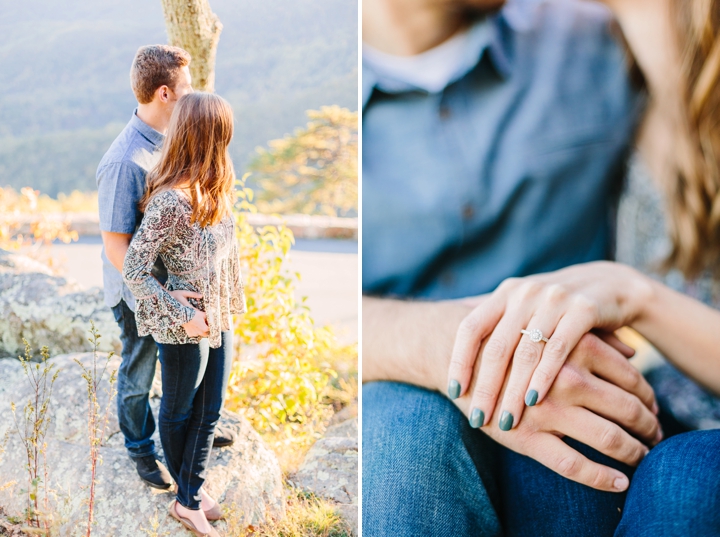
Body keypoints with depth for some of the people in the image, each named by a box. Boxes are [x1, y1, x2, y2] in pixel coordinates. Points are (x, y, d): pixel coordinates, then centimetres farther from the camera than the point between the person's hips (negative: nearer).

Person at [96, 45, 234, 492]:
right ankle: (141, 450, 40)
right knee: (139, 375, 16)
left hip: (175, 279, 8)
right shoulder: (124, 162, -31)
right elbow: (117, 248, -28)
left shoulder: (168, 139, -4)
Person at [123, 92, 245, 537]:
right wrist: (183, 316, -19)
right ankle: (188, 494, 38)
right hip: (186, 328, -7)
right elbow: (134, 269, -22)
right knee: (180, 412, 17)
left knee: (209, 412, 17)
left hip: (219, 320, 7)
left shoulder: (215, 188, -3)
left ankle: (190, 498, 34)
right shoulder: (171, 201, -26)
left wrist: (234, 302, 7)